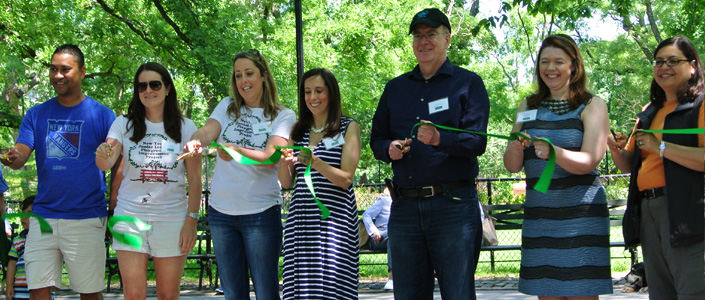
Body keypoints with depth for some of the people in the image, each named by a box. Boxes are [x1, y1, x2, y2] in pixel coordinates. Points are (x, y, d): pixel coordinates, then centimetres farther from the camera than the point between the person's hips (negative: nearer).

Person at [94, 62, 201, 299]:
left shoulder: (185, 128, 4)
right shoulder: (124, 124, 6)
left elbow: (195, 179, 3)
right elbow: (105, 164, -8)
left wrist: (191, 221, -4)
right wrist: (102, 155, -32)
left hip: (172, 218, 0)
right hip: (130, 217, 0)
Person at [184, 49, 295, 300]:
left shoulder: (283, 116, 0)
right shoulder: (227, 107, 11)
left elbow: (271, 157, -15)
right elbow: (207, 131, -7)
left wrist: (237, 151, -34)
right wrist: (195, 141, -31)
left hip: (261, 212, -3)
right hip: (221, 211, 4)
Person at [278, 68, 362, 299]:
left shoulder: (349, 128, 5)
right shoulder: (298, 131, 17)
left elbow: (346, 179, -4)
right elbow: (286, 183, 15)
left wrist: (315, 163, -19)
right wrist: (285, 162, -6)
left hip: (335, 217, -4)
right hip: (300, 217, 4)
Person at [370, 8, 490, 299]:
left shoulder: (468, 83, 4)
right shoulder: (395, 88, 19)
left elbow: (477, 141, -8)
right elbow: (377, 137, 21)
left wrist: (439, 139, -26)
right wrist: (389, 149, -3)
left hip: (453, 205, -4)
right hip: (404, 207, 5)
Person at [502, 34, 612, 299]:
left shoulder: (592, 106, 2)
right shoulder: (528, 107, 14)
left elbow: (589, 161, -11)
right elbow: (512, 166, 9)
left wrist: (553, 152, -30)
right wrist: (515, 150, -14)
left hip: (580, 213, -3)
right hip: (538, 215, 4)